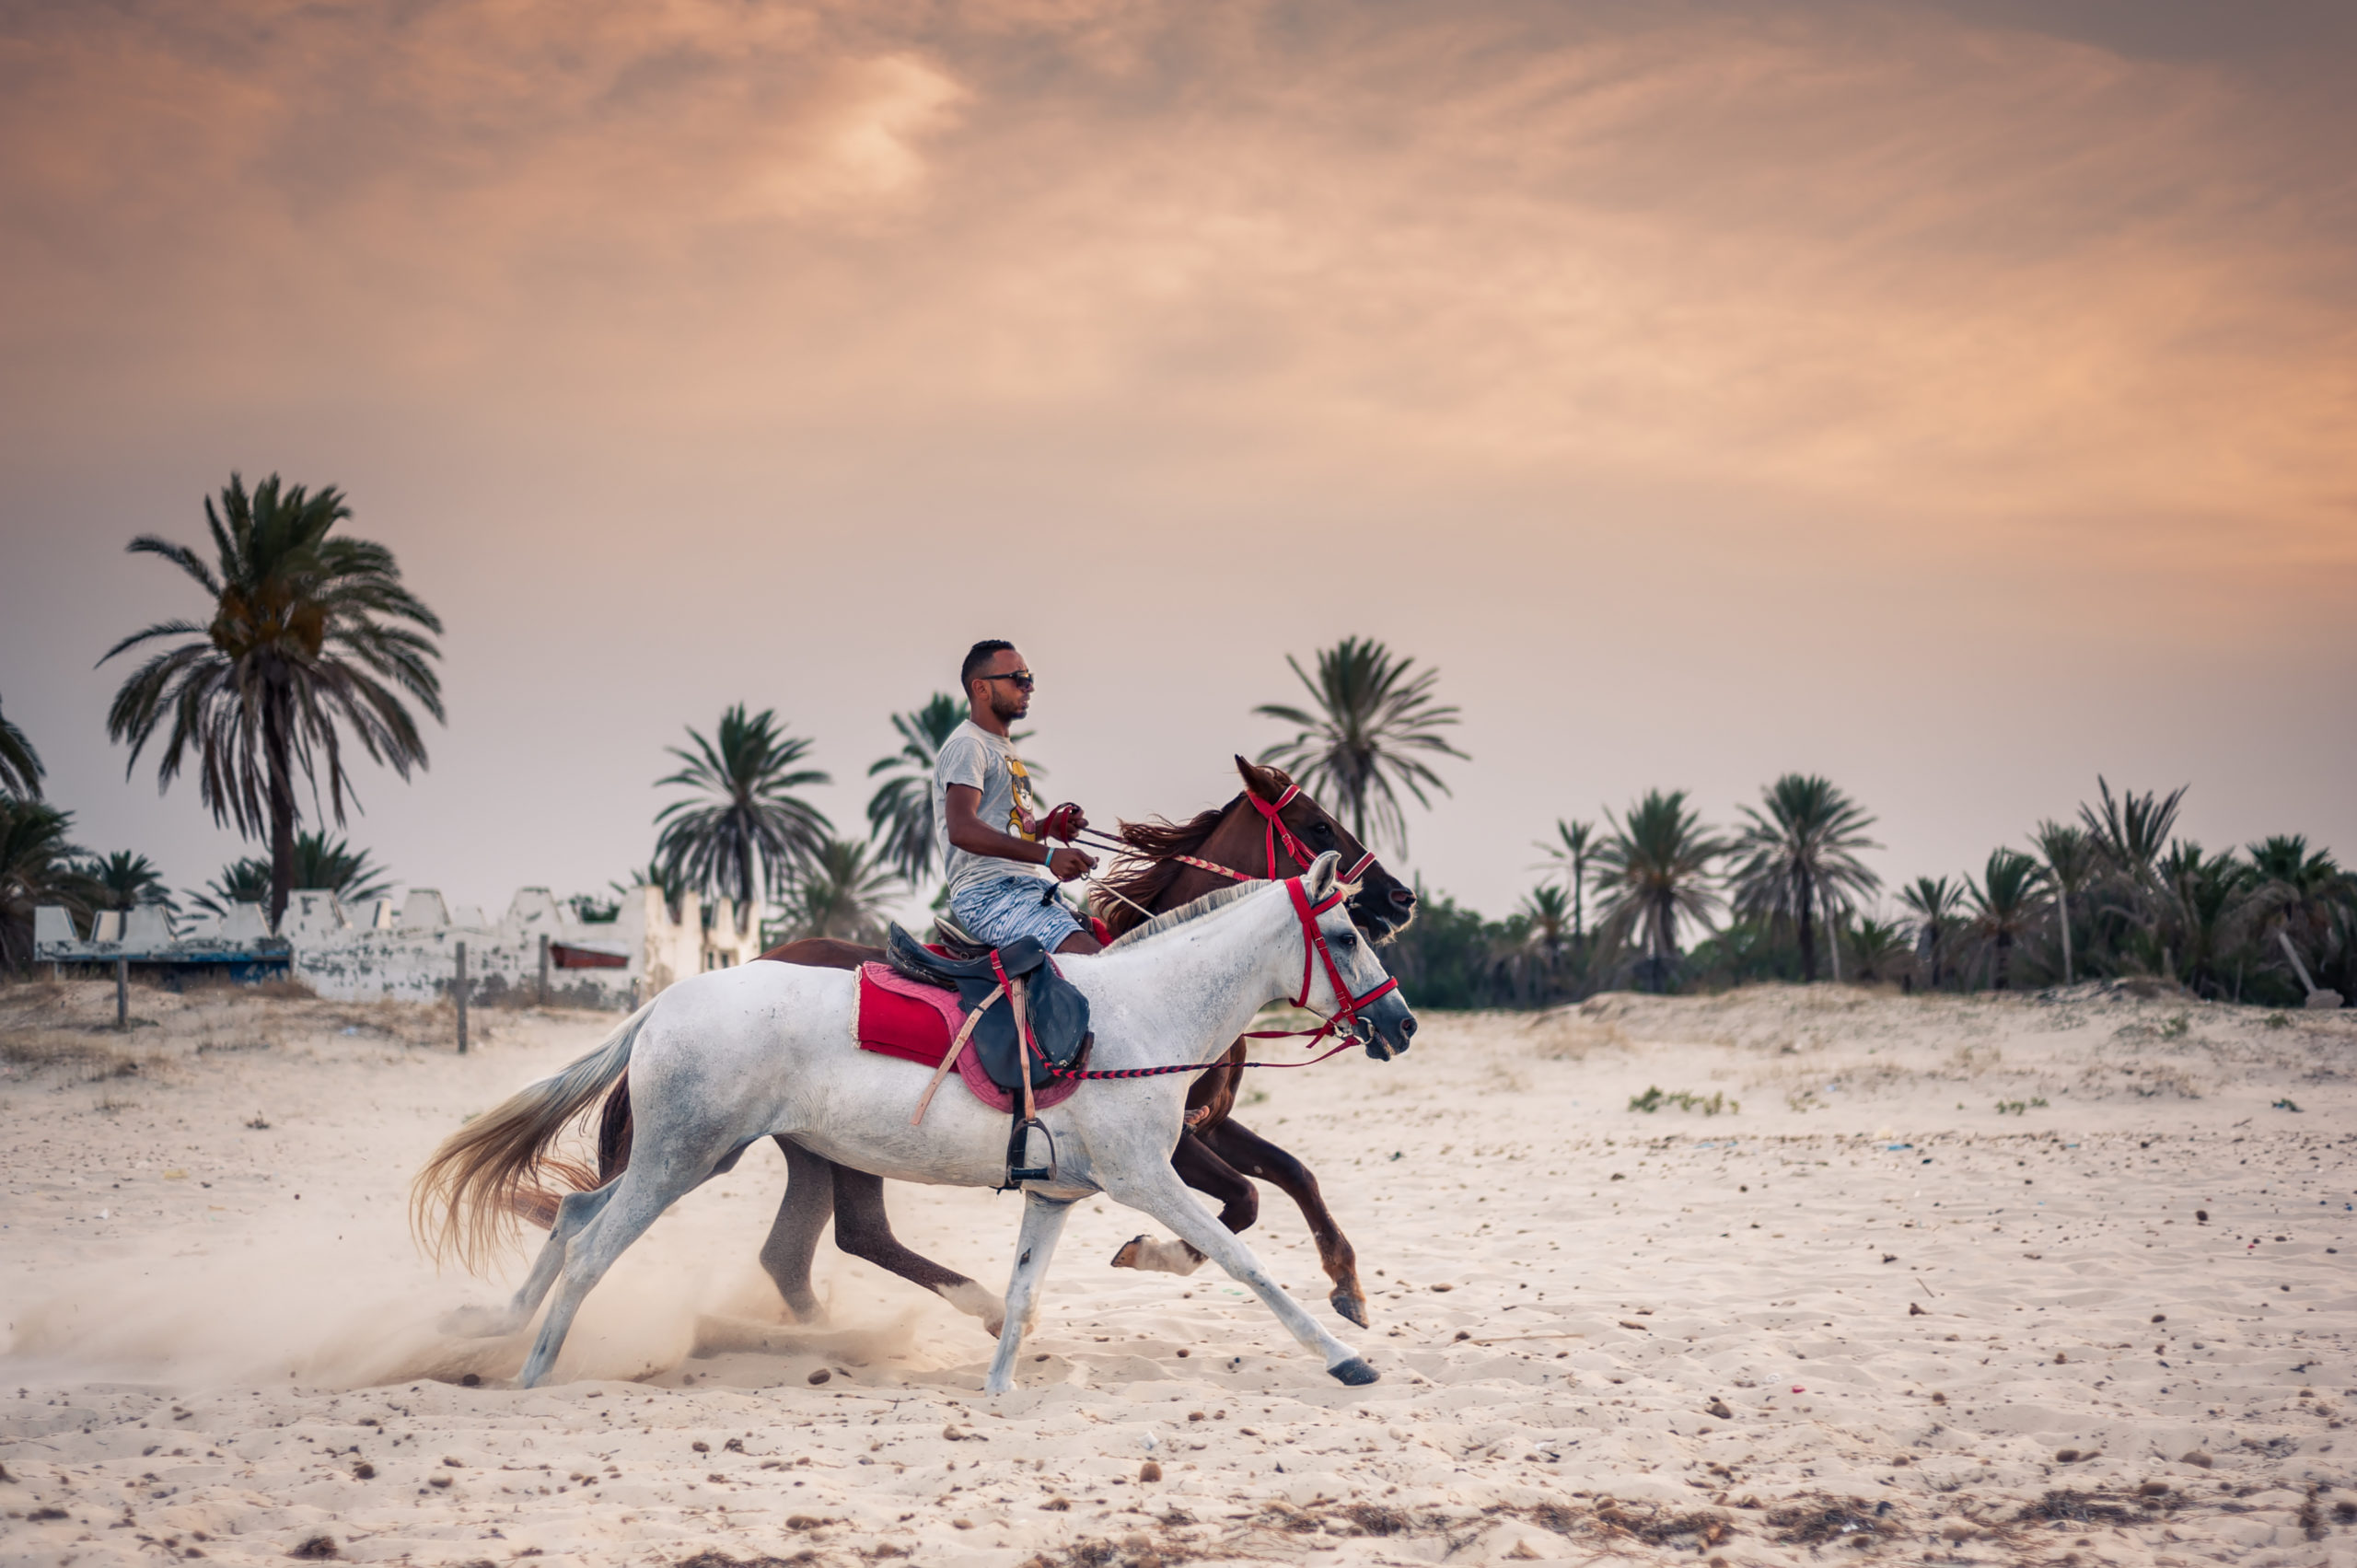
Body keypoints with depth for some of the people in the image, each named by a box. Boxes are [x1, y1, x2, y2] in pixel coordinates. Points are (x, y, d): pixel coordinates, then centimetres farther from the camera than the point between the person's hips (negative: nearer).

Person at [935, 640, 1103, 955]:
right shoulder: (967, 746, -6)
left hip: (1030, 889, 10)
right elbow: (961, 830, -22)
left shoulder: (1004, 748, 26)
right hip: (990, 894, -10)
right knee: (1093, 955, -28)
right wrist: (1048, 855, -29)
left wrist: (1050, 825, 12)